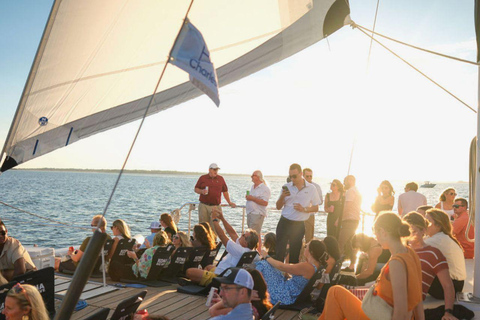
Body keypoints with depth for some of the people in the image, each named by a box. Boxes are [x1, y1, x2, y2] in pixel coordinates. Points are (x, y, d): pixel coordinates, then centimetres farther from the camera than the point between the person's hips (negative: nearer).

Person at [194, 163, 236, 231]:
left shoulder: (220, 178, 10)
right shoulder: (202, 178, 6)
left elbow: (225, 191, 16)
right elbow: (196, 189, 9)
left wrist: (229, 202, 18)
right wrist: (201, 191, -11)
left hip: (216, 206, 1)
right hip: (204, 205, -1)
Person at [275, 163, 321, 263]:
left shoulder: (311, 188, -1)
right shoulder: (287, 187, 3)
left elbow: (316, 208, 4)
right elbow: (278, 207, 6)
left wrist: (304, 209, -14)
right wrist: (282, 196, -13)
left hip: (299, 225, -1)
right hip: (284, 223, 1)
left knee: (295, 253, 8)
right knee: (279, 252, -1)